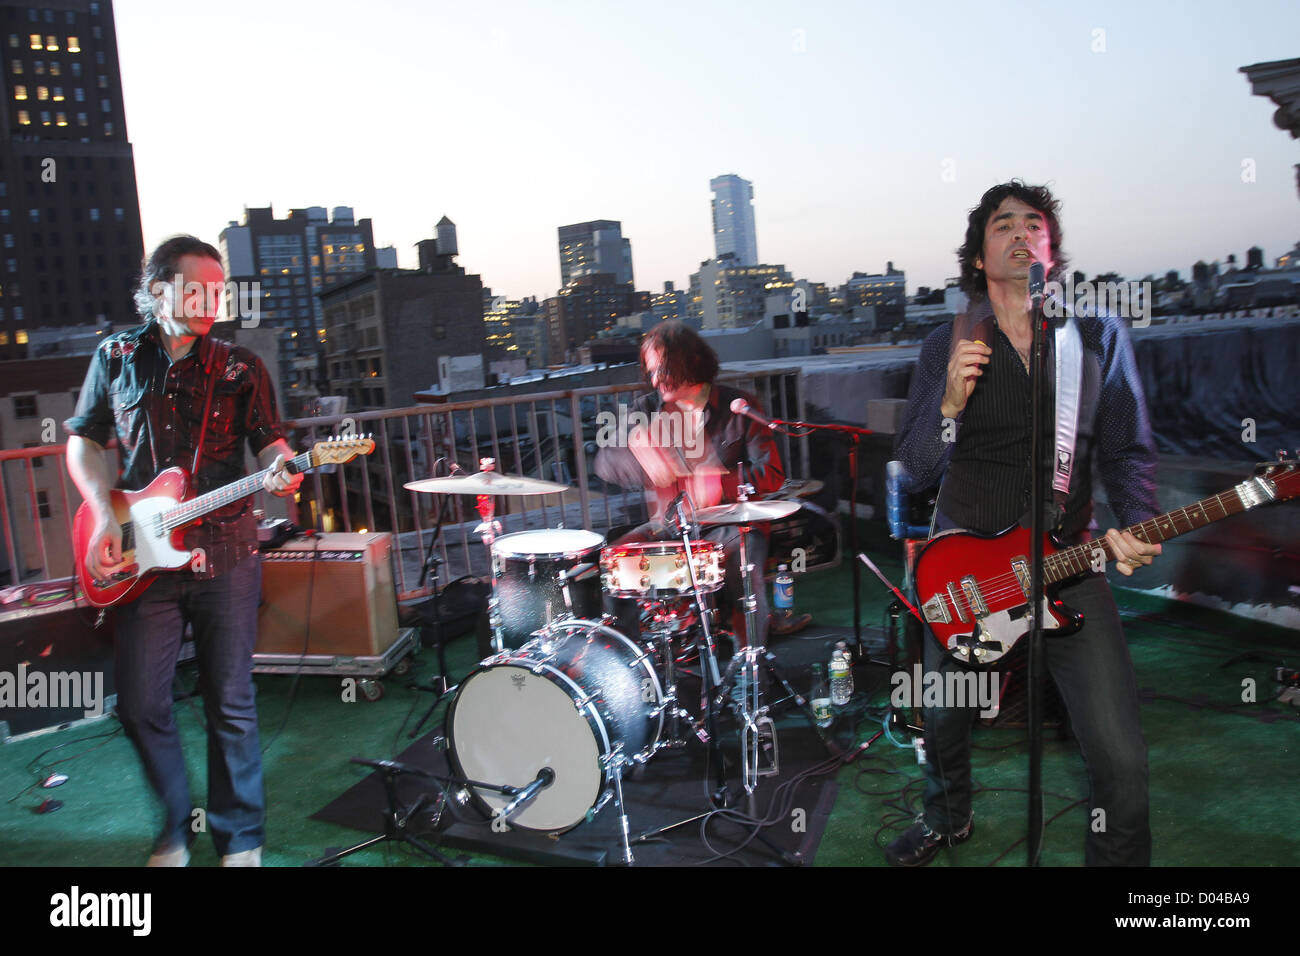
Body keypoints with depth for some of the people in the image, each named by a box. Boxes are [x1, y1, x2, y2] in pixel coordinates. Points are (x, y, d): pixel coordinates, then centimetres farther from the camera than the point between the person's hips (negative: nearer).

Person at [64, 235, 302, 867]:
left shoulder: (240, 369, 4)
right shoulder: (116, 358, 7)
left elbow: (269, 439, 2)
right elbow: (82, 440, 12)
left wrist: (279, 470, -22)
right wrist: (104, 516, -2)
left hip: (225, 554, -1)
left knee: (230, 704, 4)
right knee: (140, 705, 5)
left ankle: (239, 838, 20)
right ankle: (176, 827, 27)